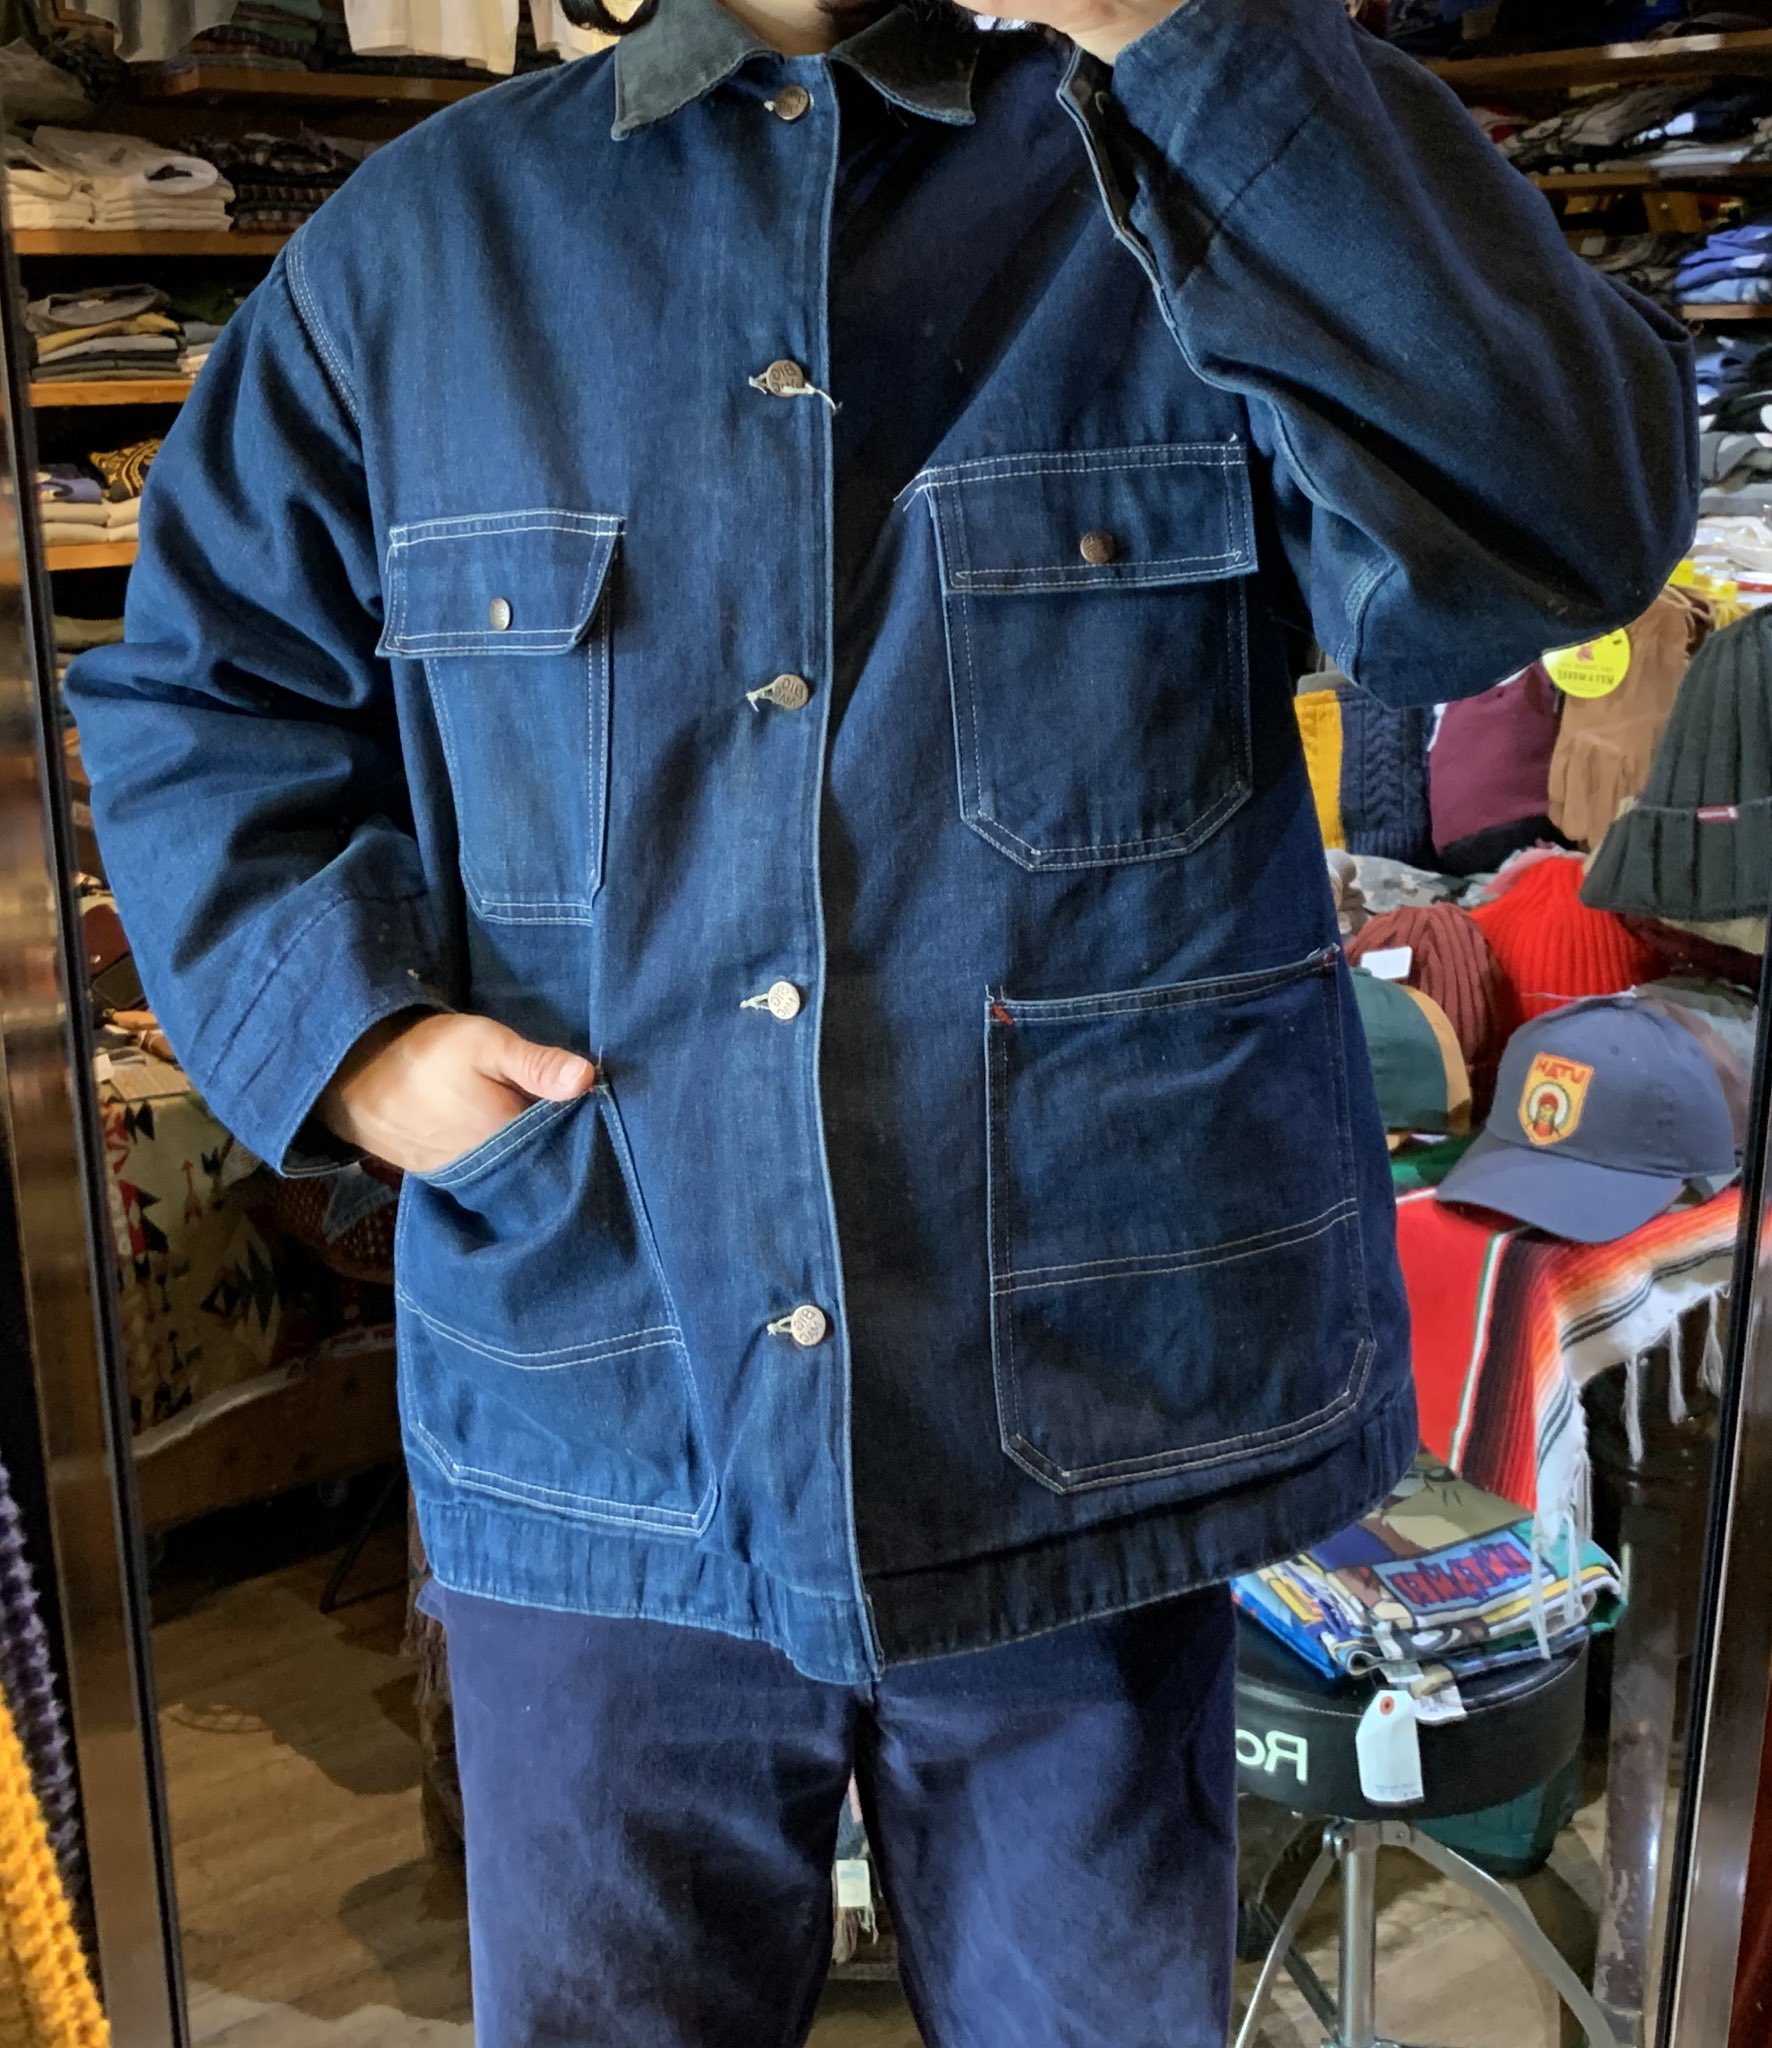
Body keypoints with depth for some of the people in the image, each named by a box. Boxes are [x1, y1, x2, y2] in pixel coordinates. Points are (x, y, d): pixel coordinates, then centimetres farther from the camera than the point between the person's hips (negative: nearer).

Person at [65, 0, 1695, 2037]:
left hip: (1091, 1444, 0)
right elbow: (194, 686, 12)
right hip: (603, 1460, 2)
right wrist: (342, 1027, -5)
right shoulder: (413, 244, 6)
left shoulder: (1189, 183, -1)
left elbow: (1554, 521, -17)